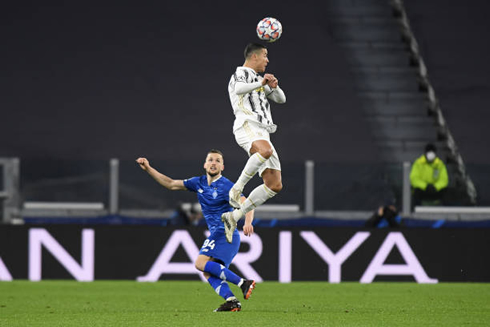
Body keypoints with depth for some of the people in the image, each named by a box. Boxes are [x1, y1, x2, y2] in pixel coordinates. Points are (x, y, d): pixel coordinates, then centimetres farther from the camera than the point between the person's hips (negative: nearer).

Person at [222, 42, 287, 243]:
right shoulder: (241, 73, 5)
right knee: (266, 151, -43)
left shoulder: (258, 80, 33)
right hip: (247, 125, -9)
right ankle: (237, 188, -32)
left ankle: (234, 216, 1)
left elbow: (281, 99, 32)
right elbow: (239, 89, -18)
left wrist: (274, 86, 12)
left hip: (262, 133, 9)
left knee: (275, 185, -2)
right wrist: (261, 83, -10)